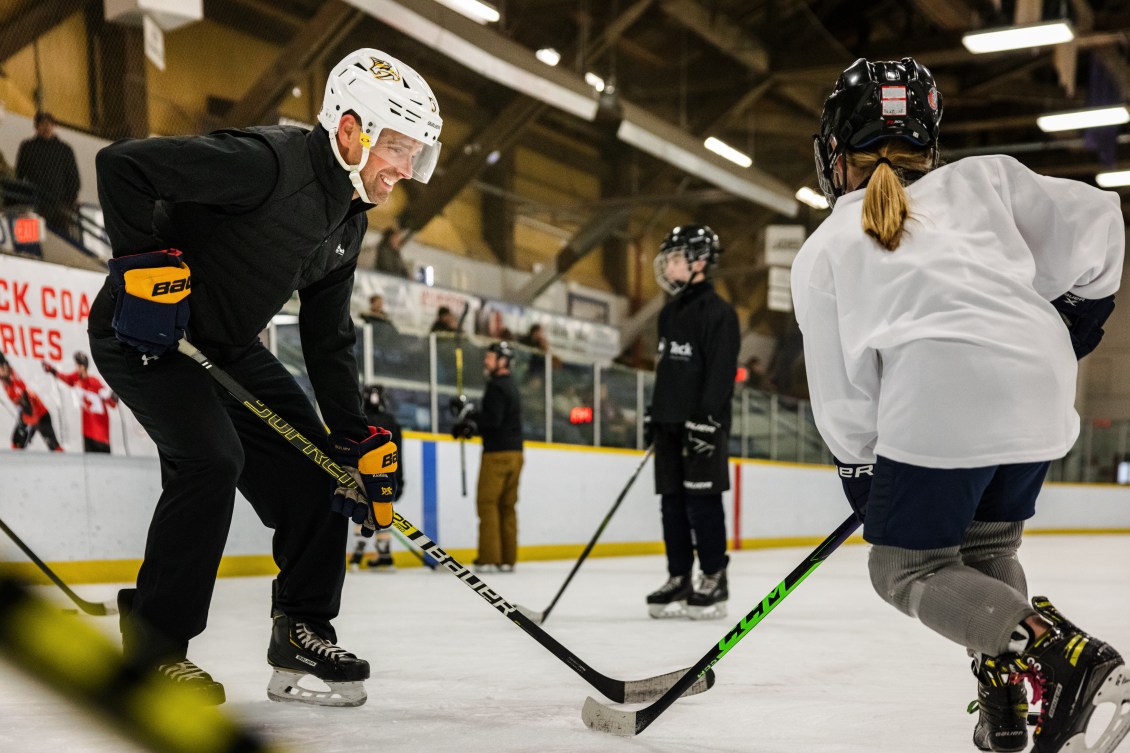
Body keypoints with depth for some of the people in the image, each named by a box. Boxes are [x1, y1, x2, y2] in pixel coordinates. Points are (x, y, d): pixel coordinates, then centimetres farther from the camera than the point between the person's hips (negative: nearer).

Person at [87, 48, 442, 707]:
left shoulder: (348, 221, 4)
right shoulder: (267, 162, -25)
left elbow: (329, 341, 7)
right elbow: (124, 163, -27)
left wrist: (357, 439, 0)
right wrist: (145, 264, -29)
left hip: (225, 344, 9)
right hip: (144, 329, -9)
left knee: (313, 461, 3)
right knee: (211, 458, -25)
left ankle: (303, 629, 13)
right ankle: (151, 650, -12)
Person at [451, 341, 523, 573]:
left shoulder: (496, 386, -11)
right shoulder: (510, 386, 19)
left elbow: (493, 419, -22)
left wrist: (469, 411, -18)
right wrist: (472, 425, 12)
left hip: (497, 453, -9)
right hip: (514, 453, 9)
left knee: (487, 503, -6)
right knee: (507, 506, 8)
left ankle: (488, 559, -8)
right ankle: (507, 560, 7)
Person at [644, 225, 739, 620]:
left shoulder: (717, 312, -9)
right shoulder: (669, 313, 18)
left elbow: (721, 372, -16)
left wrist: (706, 419, -22)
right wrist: (653, 413, 20)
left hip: (702, 426, -8)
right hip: (669, 424, 9)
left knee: (703, 503, -7)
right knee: (673, 505, 8)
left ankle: (713, 582, 0)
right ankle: (678, 580, 14)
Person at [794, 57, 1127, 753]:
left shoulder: (823, 251, 14)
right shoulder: (982, 179, 19)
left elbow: (842, 395, 13)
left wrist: (862, 477, 24)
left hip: (939, 407, -5)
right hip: (1042, 396, 5)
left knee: (906, 567, 9)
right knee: (988, 547, 24)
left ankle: (1064, 657, -10)